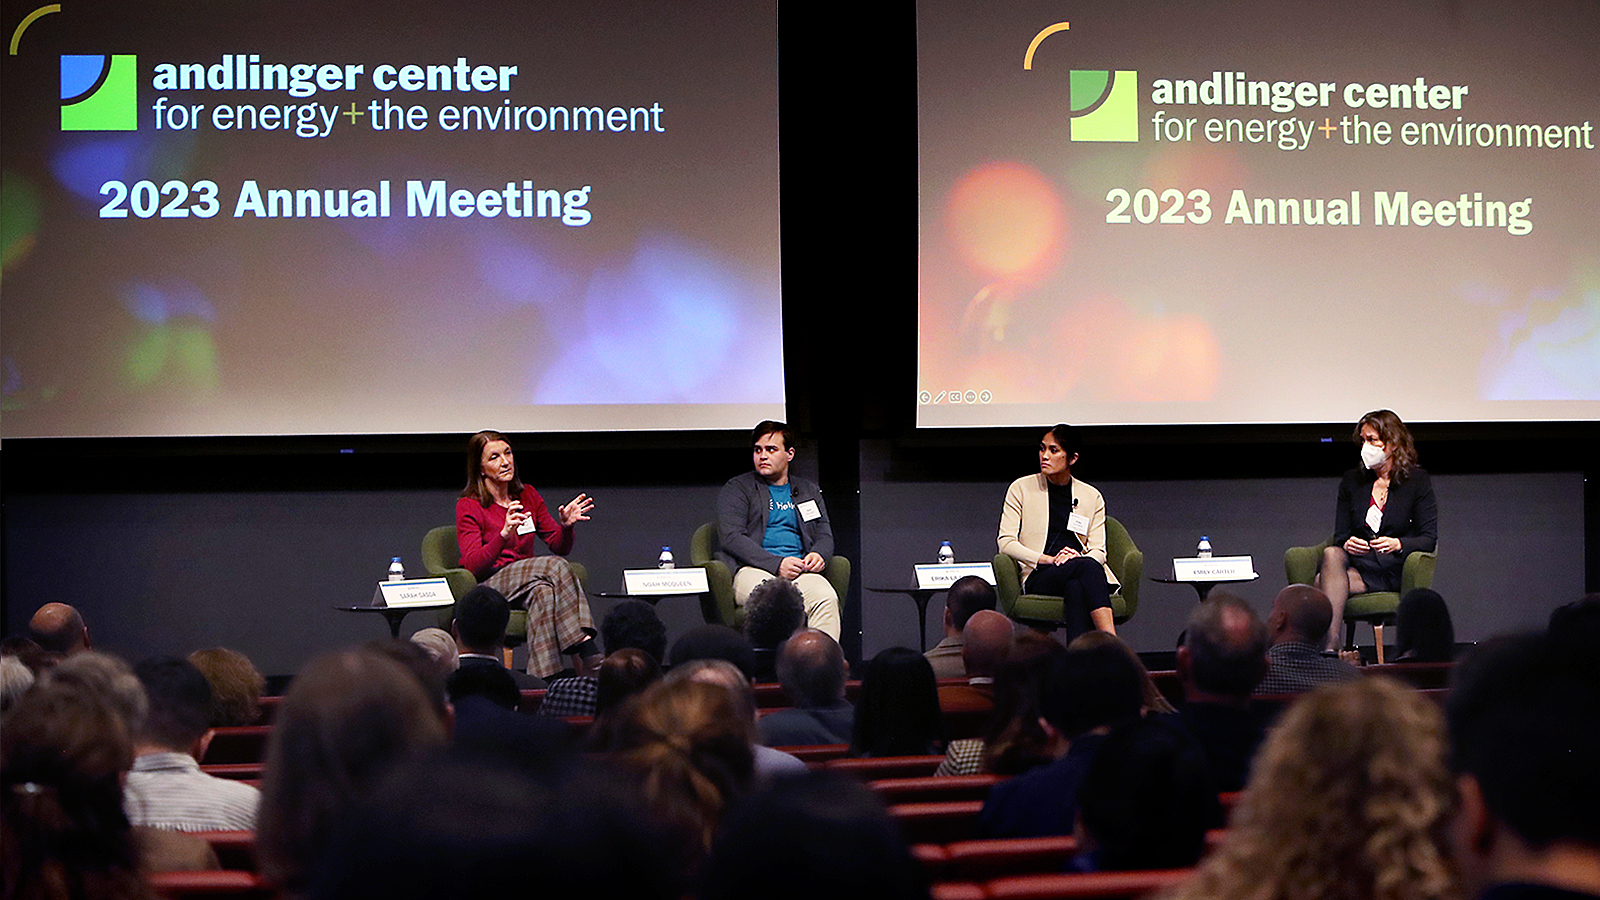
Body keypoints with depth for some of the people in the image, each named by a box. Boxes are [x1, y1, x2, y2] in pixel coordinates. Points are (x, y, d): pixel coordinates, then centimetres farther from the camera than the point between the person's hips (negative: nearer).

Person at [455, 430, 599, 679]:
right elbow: (472, 566, -16)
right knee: (556, 567, -30)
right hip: (486, 588, -4)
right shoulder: (468, 506, -3)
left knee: (544, 591, -34)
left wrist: (566, 526, -10)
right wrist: (504, 534, -31)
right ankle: (590, 657, -40)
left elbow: (560, 547, 12)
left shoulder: (528, 496, 12)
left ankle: (546, 677, -46)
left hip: (527, 583, 4)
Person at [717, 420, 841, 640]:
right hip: (751, 569, -3)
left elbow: (825, 535, 24)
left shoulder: (809, 490, 27)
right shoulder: (737, 488, 12)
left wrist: (818, 554, -4)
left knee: (826, 598, -31)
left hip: (799, 571, 4)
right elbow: (731, 536, -2)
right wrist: (776, 564, -15)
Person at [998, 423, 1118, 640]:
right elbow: (1006, 542, 2)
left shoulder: (1092, 496, 18)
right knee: (1088, 567, -36)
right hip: (1038, 577, -2)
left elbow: (1099, 551, 10)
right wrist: (1048, 559, -11)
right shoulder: (1021, 488, 12)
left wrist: (1076, 557, -14)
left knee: (1076, 588, -39)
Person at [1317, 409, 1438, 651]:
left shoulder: (1417, 481, 6)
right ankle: (1330, 645, -46)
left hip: (1393, 570, -4)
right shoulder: (1351, 481, 17)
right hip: (1357, 564, 4)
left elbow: (1429, 538, 1)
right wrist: (1348, 544, -11)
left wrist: (1397, 544, -20)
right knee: (1332, 554, -35)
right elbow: (1340, 536, 15)